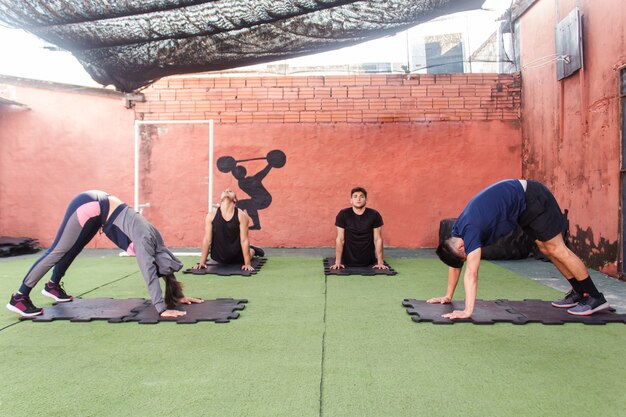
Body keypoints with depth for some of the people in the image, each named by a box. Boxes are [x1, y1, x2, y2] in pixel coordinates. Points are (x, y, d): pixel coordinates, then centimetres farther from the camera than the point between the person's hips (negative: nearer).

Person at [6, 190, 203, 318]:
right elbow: (150, 275, -34)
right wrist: (162, 309, -37)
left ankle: (53, 285, 41)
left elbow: (169, 263, 5)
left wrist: (178, 296, 7)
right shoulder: (144, 241, -27)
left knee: (71, 251, 23)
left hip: (98, 207, 8)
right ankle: (20, 297, 4)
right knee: (58, 251, -4)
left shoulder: (155, 239, -5)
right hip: (89, 207, -8)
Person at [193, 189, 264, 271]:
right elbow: (207, 239, -12)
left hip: (237, 255, -2)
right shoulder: (211, 216, -15)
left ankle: (252, 250, 49)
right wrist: (202, 262, -13)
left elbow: (244, 240, -18)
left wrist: (247, 264, -20)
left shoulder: (241, 215, -18)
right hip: (219, 257, 2)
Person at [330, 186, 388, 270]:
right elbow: (340, 239, -9)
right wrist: (338, 262, -12)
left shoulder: (374, 215, -10)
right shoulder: (343, 214, -12)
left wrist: (380, 262, -10)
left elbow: (378, 239, -7)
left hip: (368, 262, 1)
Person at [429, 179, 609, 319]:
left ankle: (594, 297, 1)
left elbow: (471, 273, -33)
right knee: (546, 249, 11)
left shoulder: (470, 231, -28)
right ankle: (579, 292, 20)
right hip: (524, 203, 8)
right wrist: (448, 296, 10)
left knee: (557, 249, -6)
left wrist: (467, 311, -34)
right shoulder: (457, 231, -4)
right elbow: (455, 264, 8)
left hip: (532, 198, -8)